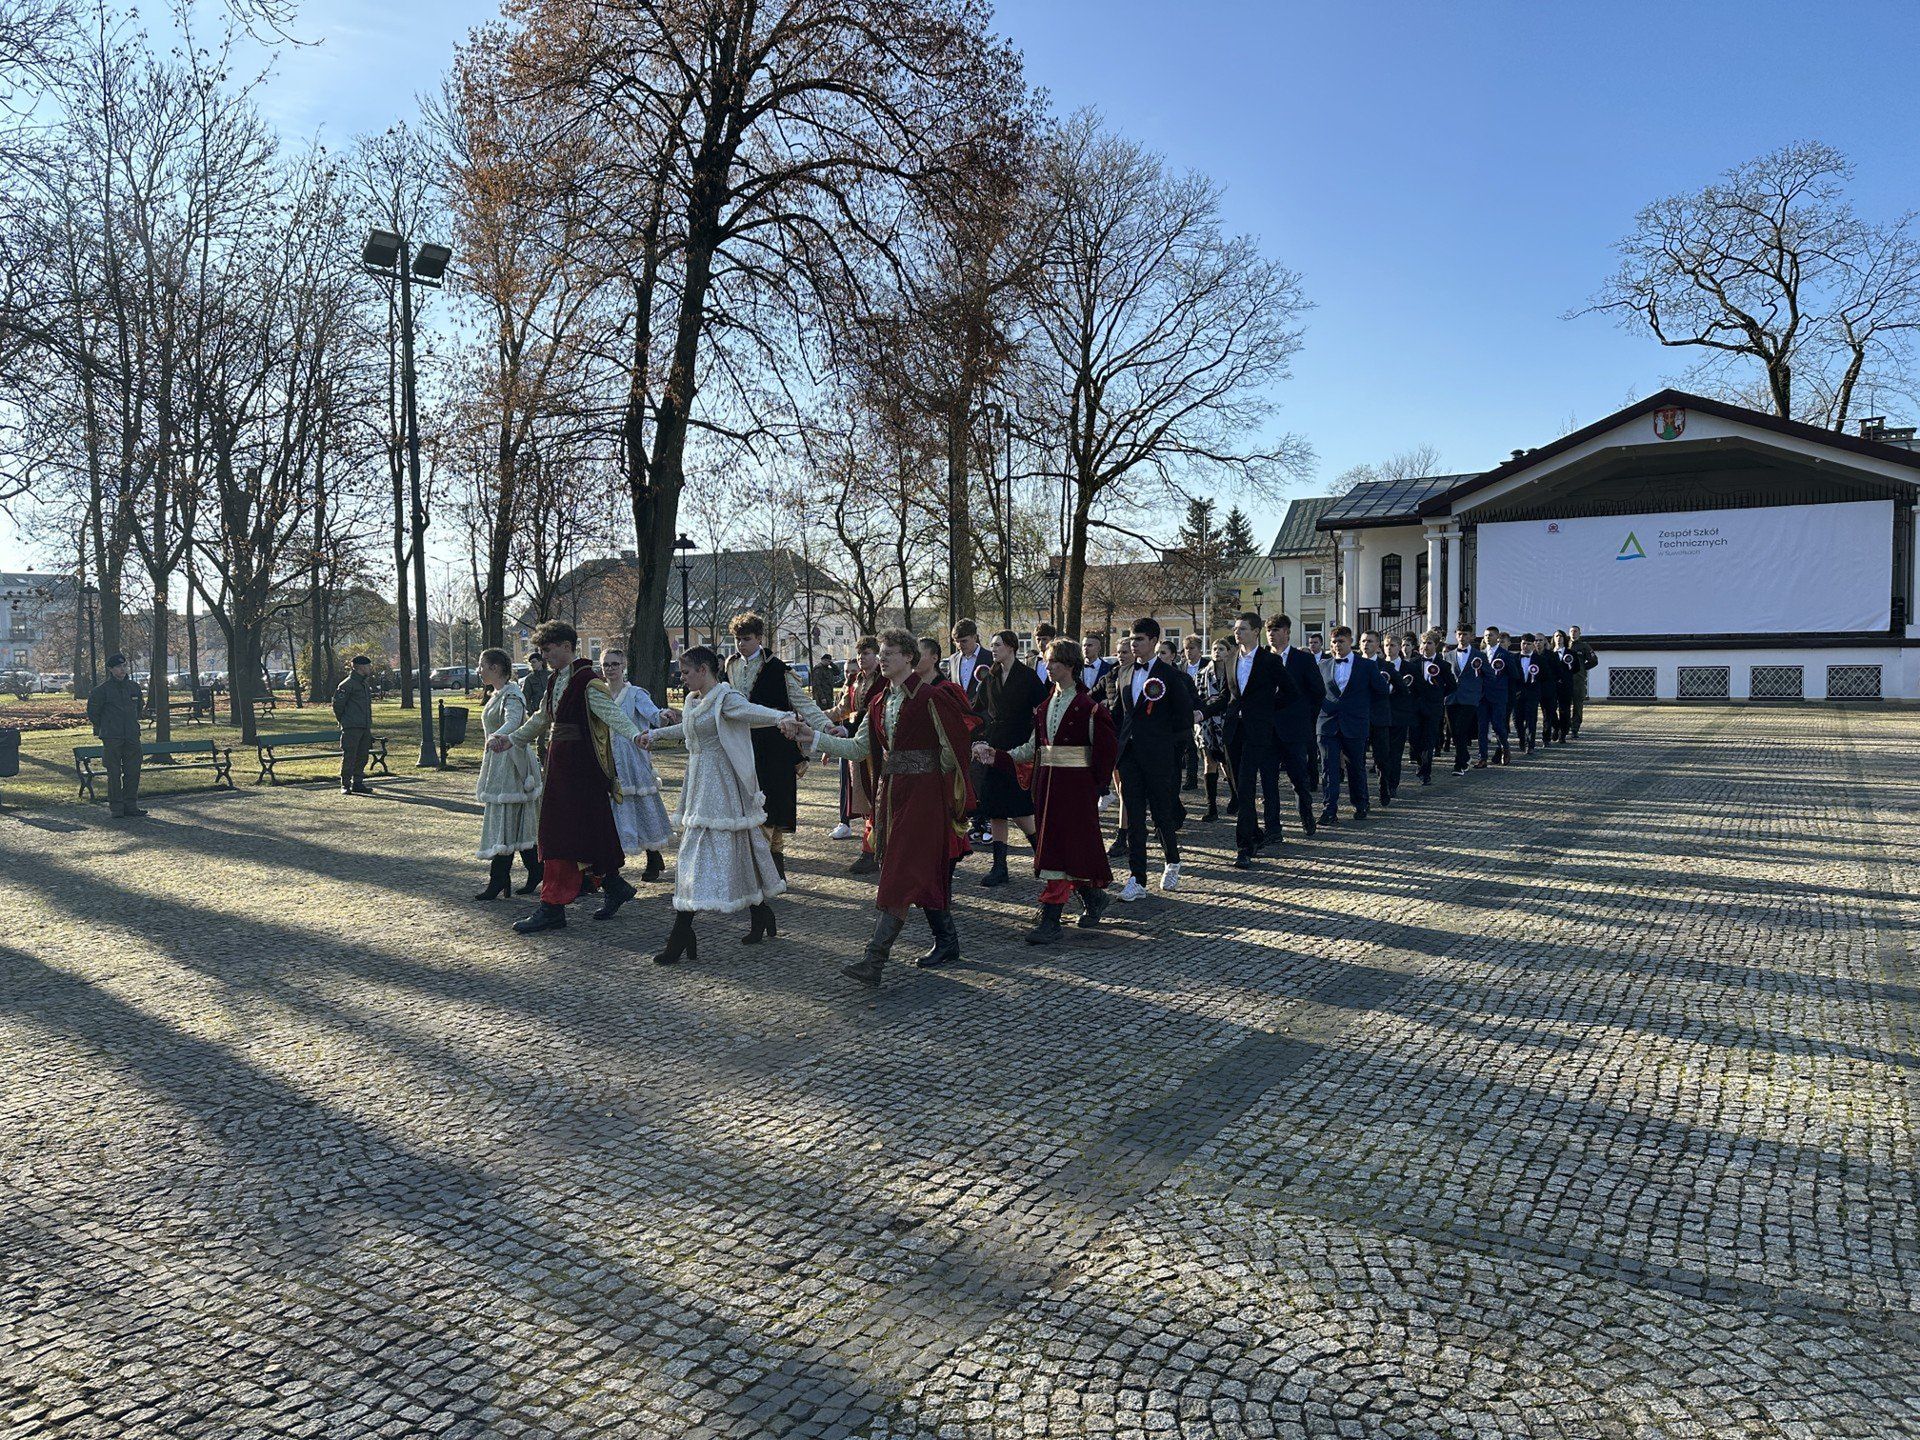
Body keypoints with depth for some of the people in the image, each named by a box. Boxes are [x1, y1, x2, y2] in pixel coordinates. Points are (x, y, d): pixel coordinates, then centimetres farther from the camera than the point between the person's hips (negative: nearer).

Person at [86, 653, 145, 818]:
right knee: (114, 775, -2)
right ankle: (116, 809, 2)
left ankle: (130, 806, 12)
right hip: (112, 739, -4)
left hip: (132, 737, 5)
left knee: (133, 772, 4)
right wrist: (99, 730, 11)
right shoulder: (102, 689, -3)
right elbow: (92, 712, 5)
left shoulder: (135, 687, 12)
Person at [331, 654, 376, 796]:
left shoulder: (366, 683, 16)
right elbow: (337, 703, -10)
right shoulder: (348, 684, -11)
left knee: (362, 757, 11)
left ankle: (358, 783, 18)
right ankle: (345, 785, 1)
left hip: (365, 727, 8)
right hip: (351, 728, -8)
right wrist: (342, 720, -1)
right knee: (349, 756, -5)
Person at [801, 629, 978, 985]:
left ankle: (874, 960, -16)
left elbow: (952, 748, -6)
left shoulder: (931, 698, -9)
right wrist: (812, 737, 4)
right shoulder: (880, 703, 14)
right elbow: (857, 748, 13)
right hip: (890, 793, 8)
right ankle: (947, 942, 26)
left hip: (922, 795, -8)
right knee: (927, 872, 13)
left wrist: (931, 784, 1)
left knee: (903, 874, -11)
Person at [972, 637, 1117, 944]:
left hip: (1075, 783, -7)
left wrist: (1098, 781, -9)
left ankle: (1050, 921, -8)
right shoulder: (1047, 703, 13)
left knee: (1061, 847, -9)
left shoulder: (1087, 706, -9)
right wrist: (997, 756, 7)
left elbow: (1106, 747, -8)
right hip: (1047, 782, 7)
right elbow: (1033, 747, 15)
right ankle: (1094, 898, 31)